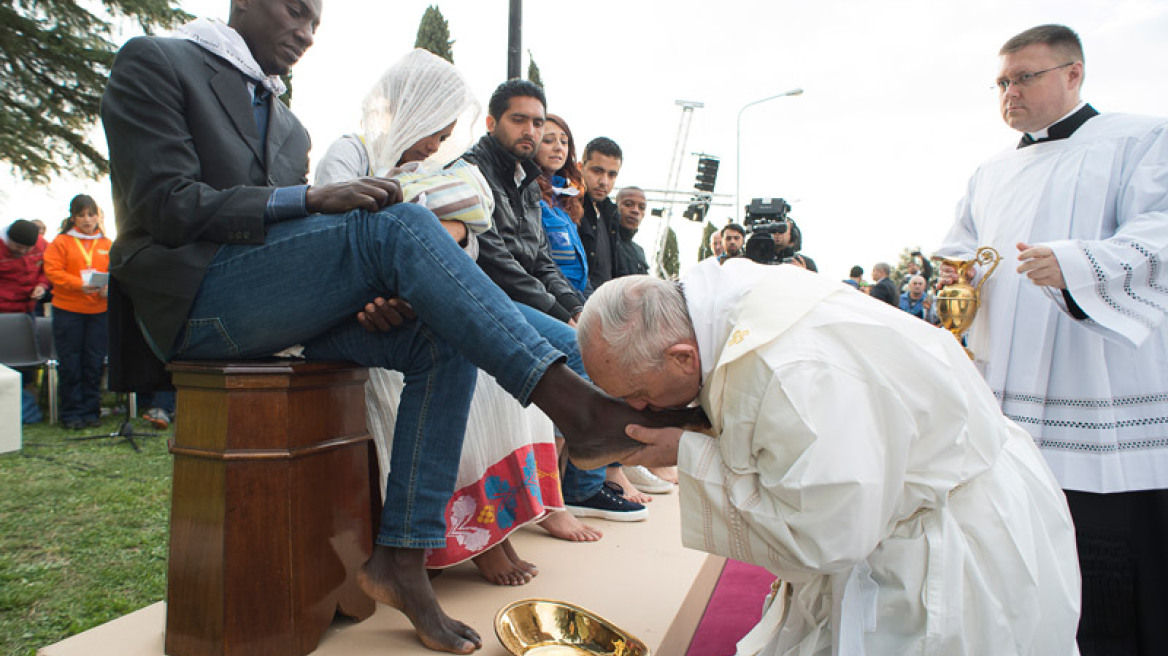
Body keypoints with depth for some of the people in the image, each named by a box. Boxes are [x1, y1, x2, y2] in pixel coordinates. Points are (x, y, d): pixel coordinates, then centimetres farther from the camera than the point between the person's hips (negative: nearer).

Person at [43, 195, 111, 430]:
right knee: (70, 364, 3)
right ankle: (71, 413, 12)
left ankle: (91, 411, 16)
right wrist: (80, 285, -21)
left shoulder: (107, 244, 10)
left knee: (94, 364, 5)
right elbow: (52, 271, -7)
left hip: (99, 311, 2)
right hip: (67, 310, -2)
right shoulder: (61, 242, 2)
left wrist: (108, 287, -14)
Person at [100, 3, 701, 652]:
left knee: (441, 341, -15)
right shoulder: (154, 63, 6)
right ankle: (573, 405, -33)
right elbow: (165, 204, -9)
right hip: (191, 300, -7)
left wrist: (375, 294, -6)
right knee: (398, 223, -27)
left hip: (271, 310, 7)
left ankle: (402, 557, -16)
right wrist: (310, 199, -18)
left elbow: (290, 229, 15)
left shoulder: (289, 127, 26)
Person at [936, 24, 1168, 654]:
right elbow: (959, 252, 20)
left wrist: (1077, 265, -29)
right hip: (1006, 411, 5)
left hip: (1111, 416, -5)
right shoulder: (990, 173, 21)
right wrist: (955, 274, -3)